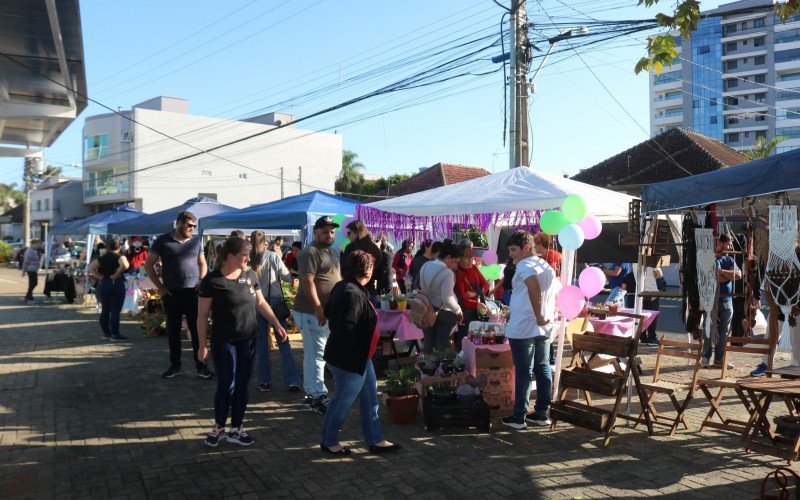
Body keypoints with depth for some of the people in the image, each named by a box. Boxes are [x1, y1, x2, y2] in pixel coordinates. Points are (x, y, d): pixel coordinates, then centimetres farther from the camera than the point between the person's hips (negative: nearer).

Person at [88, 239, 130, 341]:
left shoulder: (102, 258, 9)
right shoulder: (120, 256, -6)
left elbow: (91, 268, 5)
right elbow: (125, 265, -26)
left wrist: (100, 276, 0)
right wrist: (116, 274, -14)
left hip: (103, 285, 5)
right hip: (116, 284, -5)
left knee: (104, 310, 13)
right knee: (115, 311, -3)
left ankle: (106, 333, 21)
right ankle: (115, 334, -2)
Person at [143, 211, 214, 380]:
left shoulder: (196, 240, 6)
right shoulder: (163, 241, -2)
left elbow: (202, 263, 16)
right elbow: (148, 264, 3)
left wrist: (201, 283, 1)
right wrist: (159, 286, -2)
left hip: (193, 292, 1)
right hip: (171, 293, -1)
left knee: (197, 329, 1)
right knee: (173, 330, 8)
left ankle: (201, 365, 8)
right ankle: (175, 365, 19)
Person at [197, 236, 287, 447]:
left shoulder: (250, 276, 1)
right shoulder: (211, 281, -11)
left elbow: (261, 303, 12)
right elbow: (202, 316, -6)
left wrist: (277, 325, 5)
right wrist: (203, 345, -7)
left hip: (248, 339, 4)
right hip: (223, 341, -4)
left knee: (242, 386, 8)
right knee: (227, 386, -1)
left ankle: (236, 429, 21)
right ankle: (219, 427, 21)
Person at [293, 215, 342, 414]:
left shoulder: (333, 253, 17)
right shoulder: (310, 253, -13)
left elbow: (338, 278, 26)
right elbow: (307, 282, -21)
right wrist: (318, 308, -25)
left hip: (327, 312, 9)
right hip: (312, 312, -9)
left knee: (314, 354, 15)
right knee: (316, 354, -6)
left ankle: (311, 393, 24)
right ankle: (318, 397, -2)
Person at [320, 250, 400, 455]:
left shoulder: (342, 287, 6)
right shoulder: (353, 294, -25)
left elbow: (328, 311, 17)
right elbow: (345, 328, -30)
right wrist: (354, 354, -20)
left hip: (361, 358, 11)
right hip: (349, 361, -11)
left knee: (370, 399, 17)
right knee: (343, 402, 6)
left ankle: (375, 440, 27)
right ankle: (328, 441, 24)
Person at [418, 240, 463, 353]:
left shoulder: (425, 266, -2)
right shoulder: (447, 273, -25)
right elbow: (447, 298, -30)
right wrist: (458, 311, -17)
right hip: (444, 313, -6)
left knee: (428, 342, 16)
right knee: (443, 344, 10)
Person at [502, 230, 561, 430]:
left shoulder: (525, 265, -11)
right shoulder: (546, 266, 16)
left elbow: (534, 286, -31)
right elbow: (558, 288, 27)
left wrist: (538, 315, -24)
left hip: (523, 329, -8)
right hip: (545, 329, 8)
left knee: (523, 371, -2)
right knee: (542, 369, 12)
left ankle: (519, 417, 5)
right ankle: (542, 413, 19)